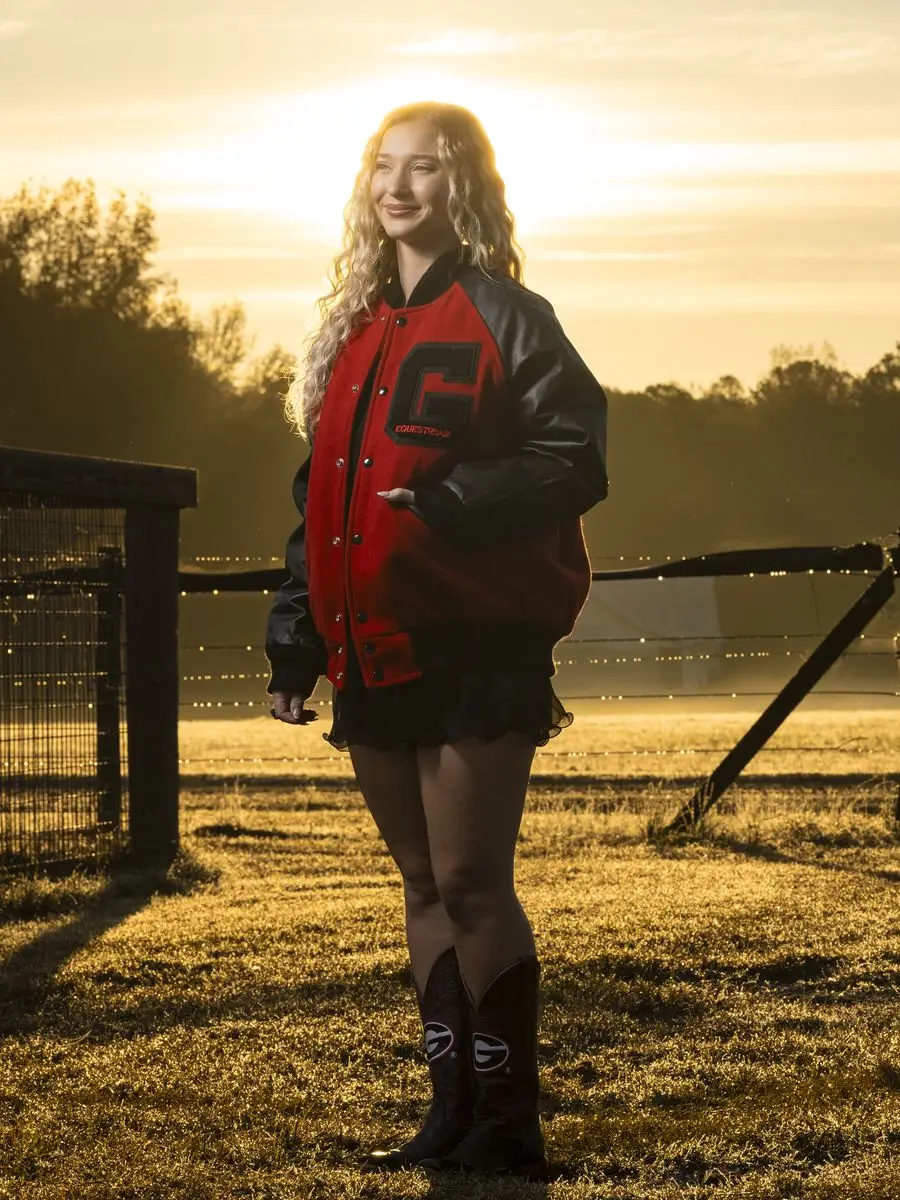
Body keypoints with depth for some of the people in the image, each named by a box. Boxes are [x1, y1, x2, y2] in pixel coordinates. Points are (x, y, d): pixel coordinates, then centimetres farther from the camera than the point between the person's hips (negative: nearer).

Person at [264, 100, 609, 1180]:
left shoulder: (502, 318, -5)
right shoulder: (355, 331, 16)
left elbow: (573, 462, -13)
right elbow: (320, 494, 19)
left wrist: (447, 504, -23)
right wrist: (295, 640, 15)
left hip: (478, 644, -7)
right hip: (377, 651, 7)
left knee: (471, 885, -6)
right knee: (425, 886, 12)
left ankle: (506, 1126, 2)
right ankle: (453, 1114, 20)